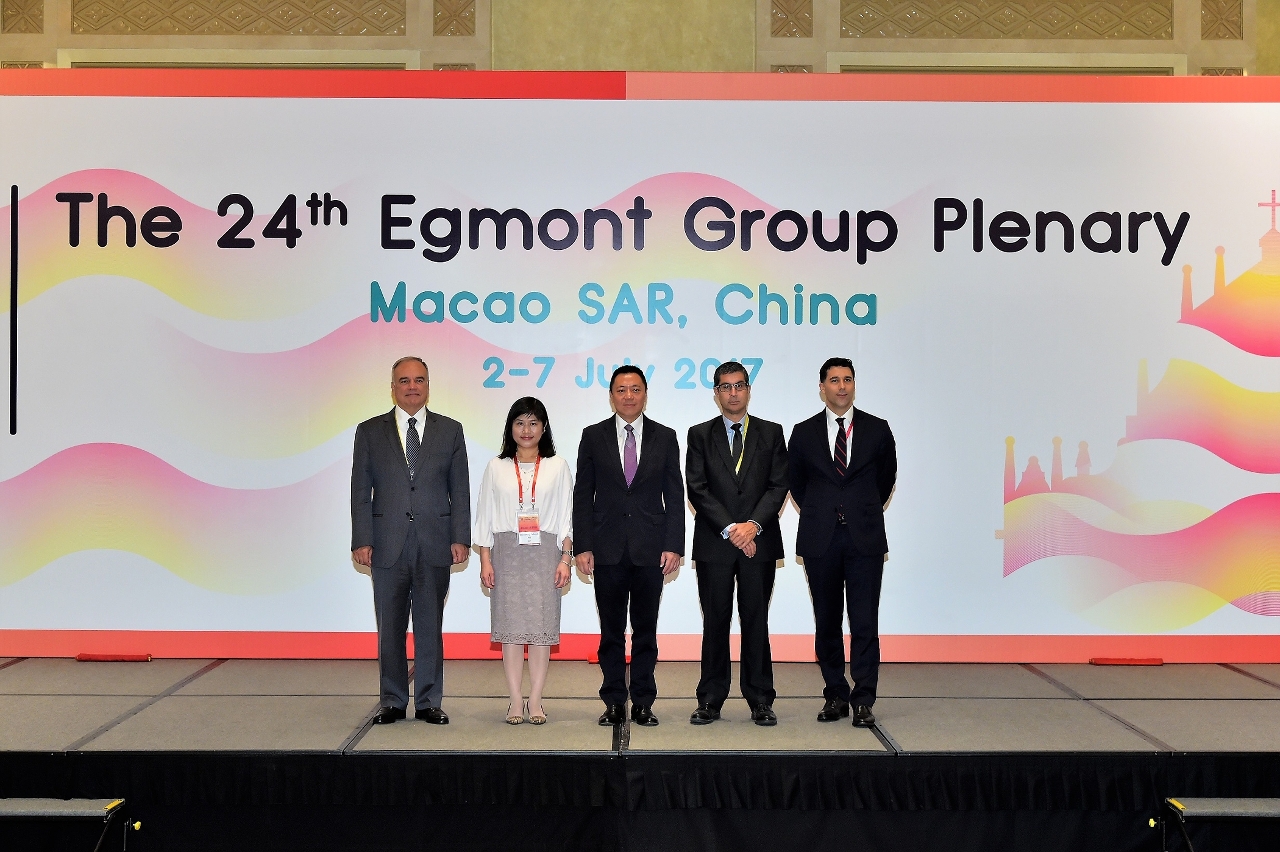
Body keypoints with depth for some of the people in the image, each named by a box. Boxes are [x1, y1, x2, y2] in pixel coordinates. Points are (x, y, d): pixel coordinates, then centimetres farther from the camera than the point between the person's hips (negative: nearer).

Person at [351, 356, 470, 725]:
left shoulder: (450, 430, 7)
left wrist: (461, 539, -3)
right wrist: (361, 541, -4)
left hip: (434, 544, 0)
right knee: (390, 627, 6)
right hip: (388, 546, 0)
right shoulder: (370, 431, 6)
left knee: (430, 626, 5)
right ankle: (393, 701, 17)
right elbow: (360, 492, 4)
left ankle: (429, 702, 14)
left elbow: (460, 490, 5)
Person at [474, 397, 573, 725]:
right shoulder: (497, 468, 7)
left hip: (545, 553, 0)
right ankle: (516, 701, 7)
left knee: (542, 626, 0)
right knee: (511, 627, 1)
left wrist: (565, 559, -3)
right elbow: (485, 516, 7)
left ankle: (535, 701, 6)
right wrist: (485, 560, 0)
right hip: (507, 553, 0)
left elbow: (566, 516, 4)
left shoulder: (557, 467, 6)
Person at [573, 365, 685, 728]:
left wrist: (674, 545, -5)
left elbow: (674, 496, 3)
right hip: (608, 548, 0)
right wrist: (582, 546, -4)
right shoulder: (594, 436, 4)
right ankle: (614, 702, 15)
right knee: (611, 630, 6)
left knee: (646, 630, 7)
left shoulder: (665, 437, 5)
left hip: (650, 549, 0)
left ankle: (643, 702, 15)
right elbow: (583, 496, 3)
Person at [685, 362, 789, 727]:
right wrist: (730, 528, -12)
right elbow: (697, 489, -2)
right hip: (714, 544, 0)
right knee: (715, 621, 3)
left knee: (756, 620, 4)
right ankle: (710, 700, 10)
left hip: (759, 542, 0)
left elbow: (779, 485, 1)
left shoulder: (771, 433, 9)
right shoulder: (700, 435, 7)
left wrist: (753, 524, -13)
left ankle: (760, 700, 10)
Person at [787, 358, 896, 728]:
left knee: (864, 621, -5)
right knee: (827, 622, 7)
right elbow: (795, 480, 17)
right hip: (820, 539, 1)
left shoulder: (877, 429, 4)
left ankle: (863, 700, 0)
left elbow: (887, 475, 17)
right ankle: (836, 695, 16)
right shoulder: (804, 433, 5)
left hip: (865, 538, -1)